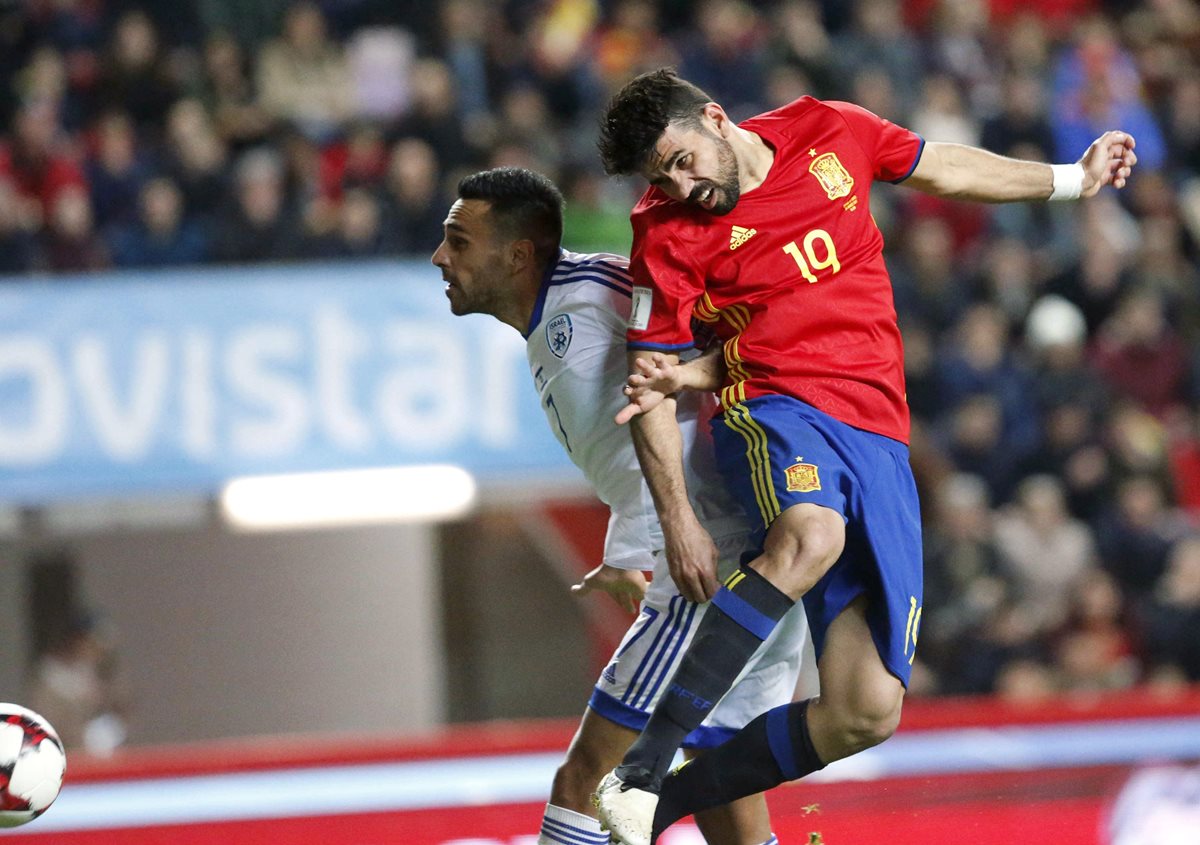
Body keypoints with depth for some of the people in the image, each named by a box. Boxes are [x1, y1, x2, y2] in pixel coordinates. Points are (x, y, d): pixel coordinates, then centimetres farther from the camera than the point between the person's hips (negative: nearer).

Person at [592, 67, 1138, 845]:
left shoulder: (830, 135, 7)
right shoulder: (670, 234, -2)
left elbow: (943, 169, 24)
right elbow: (651, 386, 0)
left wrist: (1072, 180, 33)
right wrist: (679, 522, -9)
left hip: (877, 437, 4)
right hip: (778, 410, -4)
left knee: (867, 715, -9)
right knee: (810, 537, -42)